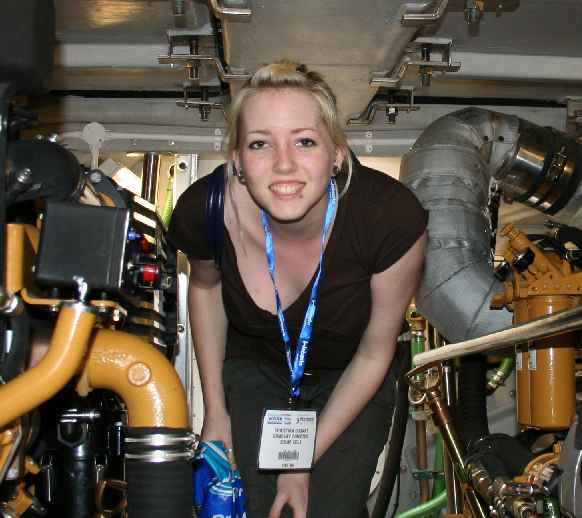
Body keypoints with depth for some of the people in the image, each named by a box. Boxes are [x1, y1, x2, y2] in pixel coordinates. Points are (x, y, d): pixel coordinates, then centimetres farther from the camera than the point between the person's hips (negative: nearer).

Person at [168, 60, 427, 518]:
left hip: (350, 380, -1)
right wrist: (215, 410, 2)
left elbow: (375, 352, -17)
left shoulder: (393, 218, -34)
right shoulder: (205, 210, -29)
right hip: (254, 369, 1)